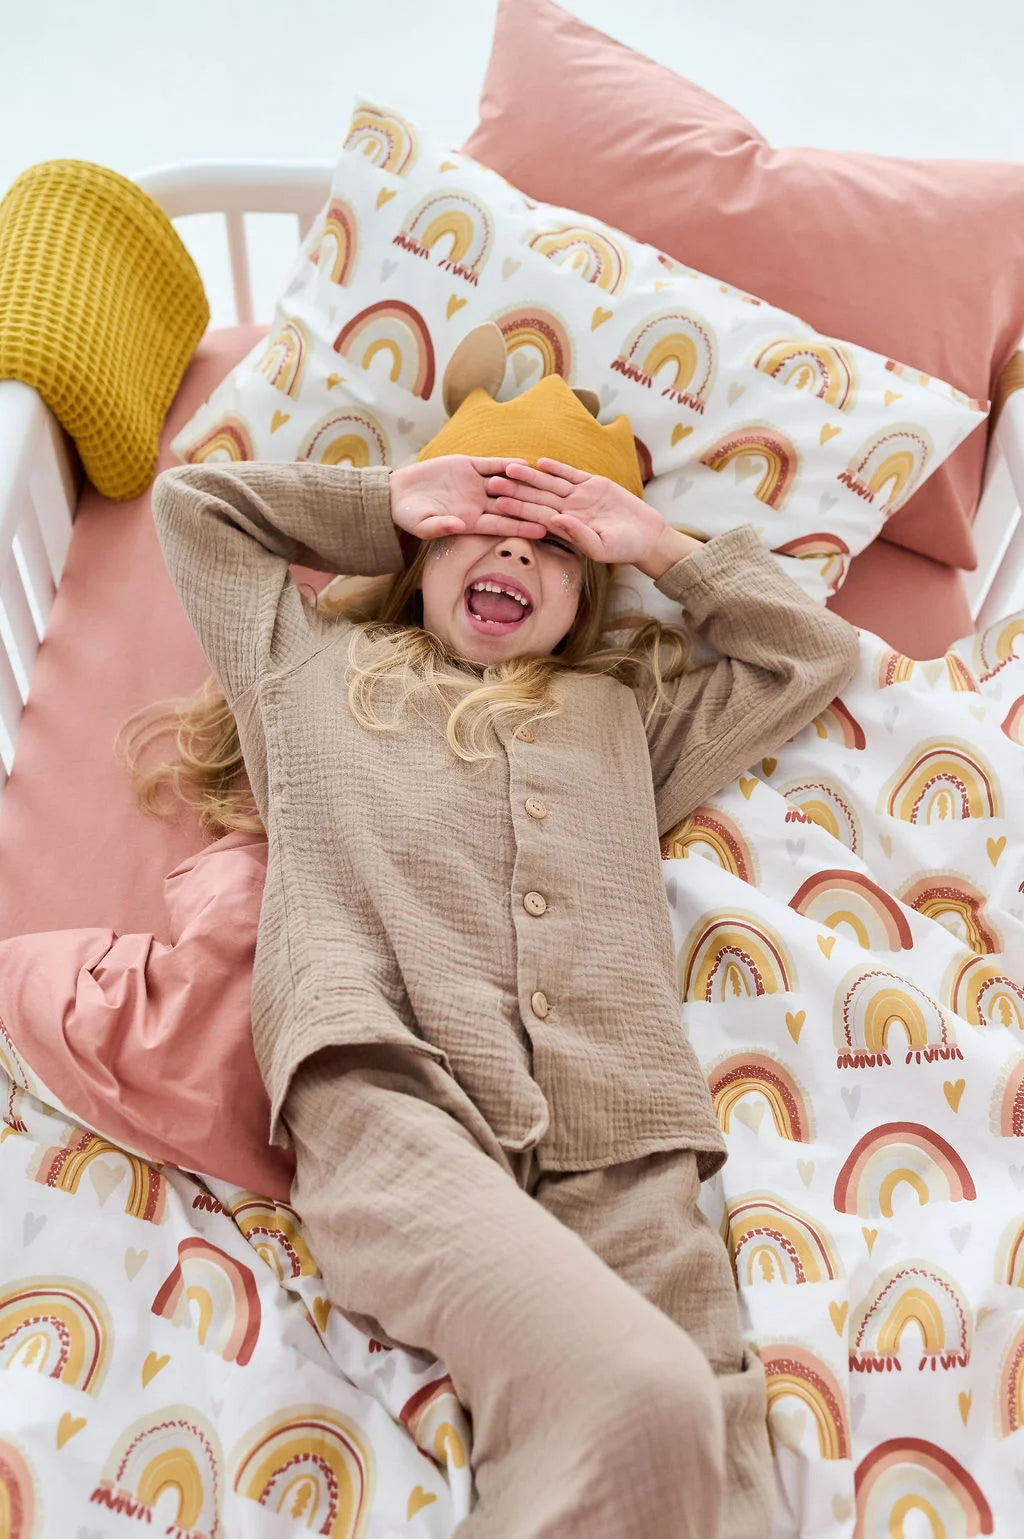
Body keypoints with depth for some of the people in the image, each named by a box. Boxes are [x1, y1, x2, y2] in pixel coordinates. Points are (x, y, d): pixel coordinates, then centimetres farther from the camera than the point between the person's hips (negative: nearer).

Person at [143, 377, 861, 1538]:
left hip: (616, 1147, 3)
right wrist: (385, 502, 32)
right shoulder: (314, 665, 28)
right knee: (642, 1396, -29)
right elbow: (191, 502, 37)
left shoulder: (624, 713, 33)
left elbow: (815, 655, 39)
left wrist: (662, 546, 33)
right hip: (388, 1098, -3)